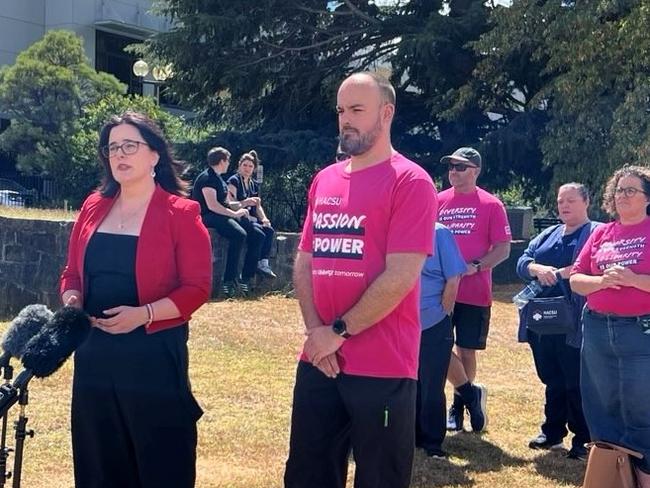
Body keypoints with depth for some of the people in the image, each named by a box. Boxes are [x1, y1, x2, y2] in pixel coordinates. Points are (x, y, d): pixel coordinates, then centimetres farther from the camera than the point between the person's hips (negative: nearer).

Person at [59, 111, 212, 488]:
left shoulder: (180, 213, -7)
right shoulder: (93, 208, 10)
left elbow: (197, 287, -10)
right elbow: (73, 272, 16)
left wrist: (144, 314, -22)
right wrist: (72, 302, -6)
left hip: (154, 354, -5)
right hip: (94, 351, 5)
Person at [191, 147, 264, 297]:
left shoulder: (219, 179, 23)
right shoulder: (207, 178, -9)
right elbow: (212, 205, -20)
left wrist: (242, 203, 13)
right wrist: (234, 213, -17)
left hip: (222, 216, 10)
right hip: (208, 218, -10)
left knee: (257, 236, -2)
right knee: (239, 234, -34)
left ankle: (246, 279, -6)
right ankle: (228, 282, -31)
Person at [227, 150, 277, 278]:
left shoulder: (254, 185, 20)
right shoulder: (234, 181, -3)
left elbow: (258, 205, 19)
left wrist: (264, 218, 1)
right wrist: (246, 202, -26)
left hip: (251, 219, 7)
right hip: (239, 218, -7)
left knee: (269, 230, -20)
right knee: (259, 233, -28)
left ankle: (263, 263, -23)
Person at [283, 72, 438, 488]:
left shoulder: (410, 182, -9)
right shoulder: (324, 181, 11)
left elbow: (401, 277, -16)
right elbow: (304, 262, 11)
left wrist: (339, 331, -12)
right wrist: (316, 331, -4)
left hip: (382, 367, -6)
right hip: (319, 361, 6)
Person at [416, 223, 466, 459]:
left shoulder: (439, 233, -9)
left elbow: (453, 280, -8)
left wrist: (441, 315, -5)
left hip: (433, 326, -4)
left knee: (431, 387, 5)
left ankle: (432, 442, 18)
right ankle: (413, 435, 28)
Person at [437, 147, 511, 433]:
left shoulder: (491, 205, -2)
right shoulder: (438, 202, 6)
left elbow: (503, 248, -3)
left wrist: (475, 266, -17)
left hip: (475, 292, -2)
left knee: (466, 350, 7)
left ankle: (459, 404, 24)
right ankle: (472, 394, 14)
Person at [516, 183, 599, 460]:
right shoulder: (547, 236, 19)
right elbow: (522, 263, 8)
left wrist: (560, 273, -24)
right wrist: (537, 268, -13)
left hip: (575, 325, -6)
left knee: (577, 384, -1)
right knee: (551, 380, 16)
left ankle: (584, 439, 11)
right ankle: (553, 432, 28)